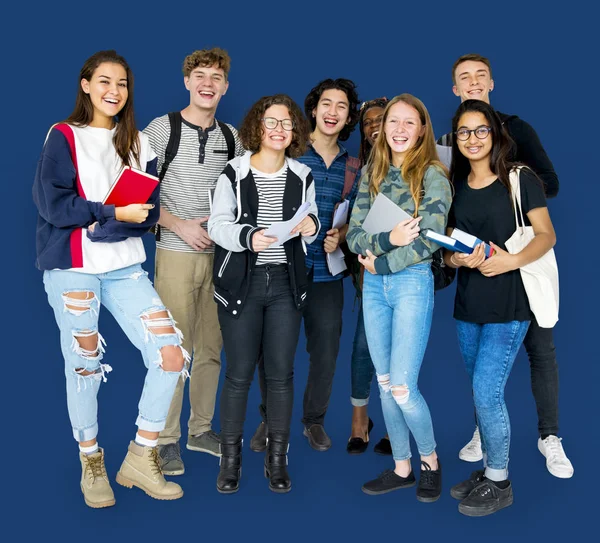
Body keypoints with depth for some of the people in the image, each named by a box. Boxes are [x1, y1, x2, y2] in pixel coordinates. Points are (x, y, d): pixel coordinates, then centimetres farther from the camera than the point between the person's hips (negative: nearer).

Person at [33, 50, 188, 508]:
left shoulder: (137, 142, 14)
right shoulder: (63, 137, 3)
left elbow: (149, 210, 4)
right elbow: (53, 203, -10)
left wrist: (100, 225, -12)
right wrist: (115, 213, -13)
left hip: (125, 268, 3)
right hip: (73, 267, -3)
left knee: (171, 356, -8)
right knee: (84, 367, 3)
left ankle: (141, 457, 9)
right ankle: (91, 464, 25)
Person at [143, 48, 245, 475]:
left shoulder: (231, 136, 10)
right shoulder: (162, 128, -3)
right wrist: (179, 225, -14)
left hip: (221, 254, 4)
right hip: (176, 253, -4)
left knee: (210, 347, 10)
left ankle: (201, 429, 24)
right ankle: (167, 440, 10)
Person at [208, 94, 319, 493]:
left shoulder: (302, 177, 8)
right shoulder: (234, 174, -2)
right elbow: (218, 225, -8)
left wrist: (312, 225, -8)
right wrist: (247, 236, -27)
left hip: (286, 284, 3)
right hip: (241, 283, -2)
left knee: (281, 373, 5)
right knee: (239, 374, 2)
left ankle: (277, 458, 19)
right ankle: (231, 457, 18)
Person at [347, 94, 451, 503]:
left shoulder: (433, 174, -5)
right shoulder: (373, 174, 10)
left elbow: (430, 240, -14)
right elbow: (354, 234, 3)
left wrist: (380, 263, -9)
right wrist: (388, 239, -16)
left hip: (412, 283, -5)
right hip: (374, 285, 5)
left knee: (402, 387, -6)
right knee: (385, 384, 10)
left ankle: (430, 461, 20)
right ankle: (401, 468, 24)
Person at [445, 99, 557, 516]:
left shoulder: (520, 178, -3)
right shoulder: (456, 187, 11)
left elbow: (547, 236, -6)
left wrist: (512, 260, -23)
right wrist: (457, 259, -9)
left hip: (508, 302, -5)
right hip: (468, 303, 5)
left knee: (486, 392, -7)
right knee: (485, 394, 14)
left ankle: (499, 482, 11)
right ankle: (490, 470, 28)